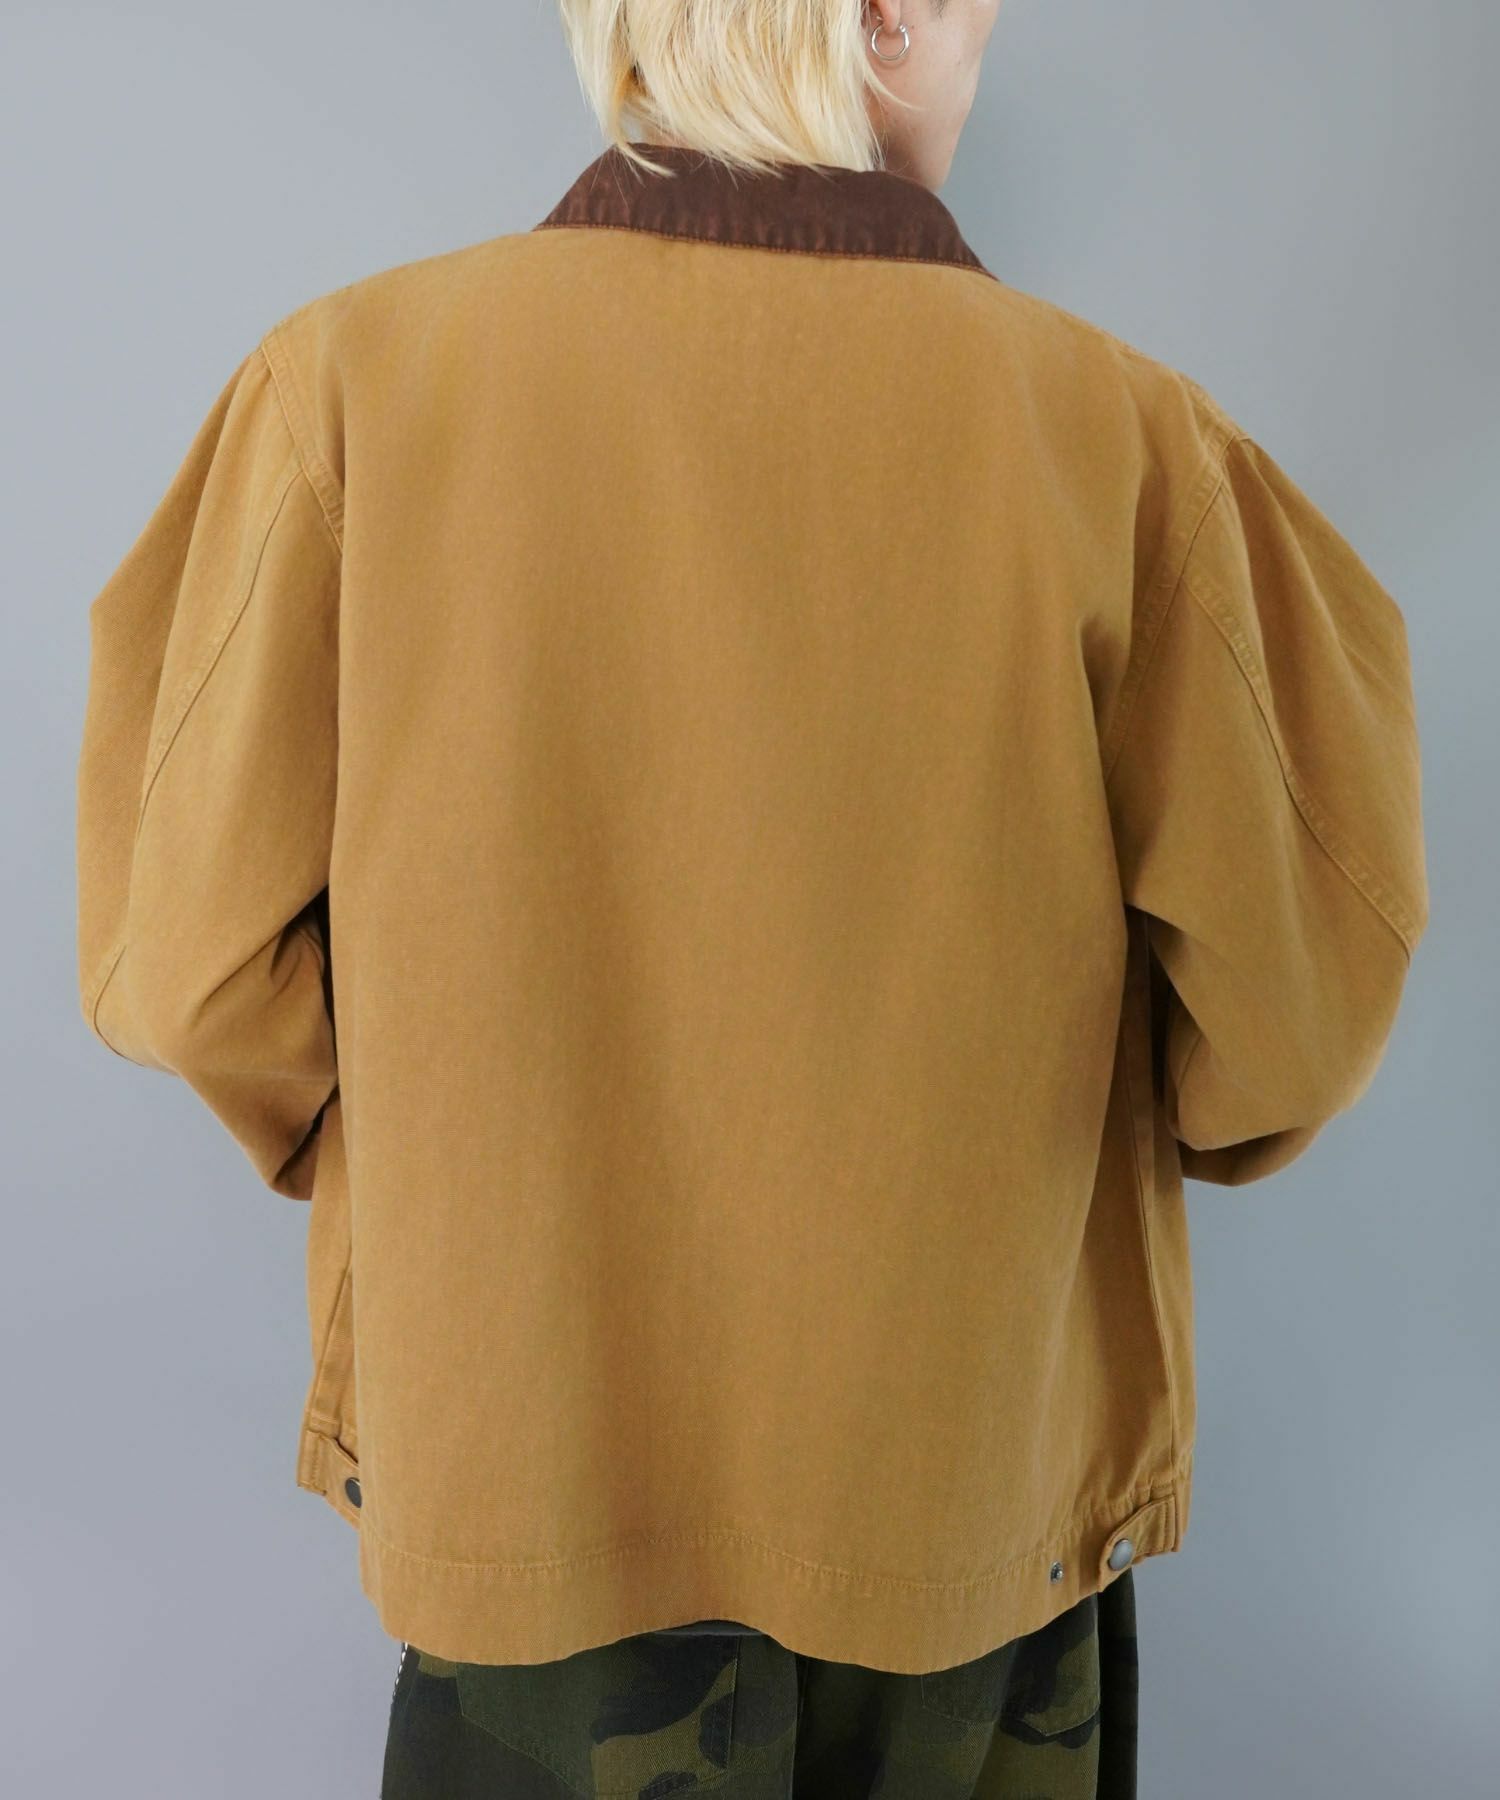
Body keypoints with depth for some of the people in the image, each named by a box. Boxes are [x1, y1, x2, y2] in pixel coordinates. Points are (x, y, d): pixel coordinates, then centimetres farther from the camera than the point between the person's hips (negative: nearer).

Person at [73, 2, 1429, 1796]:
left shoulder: (354, 374, -14)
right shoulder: (1117, 433, -16)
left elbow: (190, 955, -11)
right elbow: (1297, 1000, -10)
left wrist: (412, 1161, 8)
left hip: (526, 1448, 1)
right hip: (980, 1465, 0)